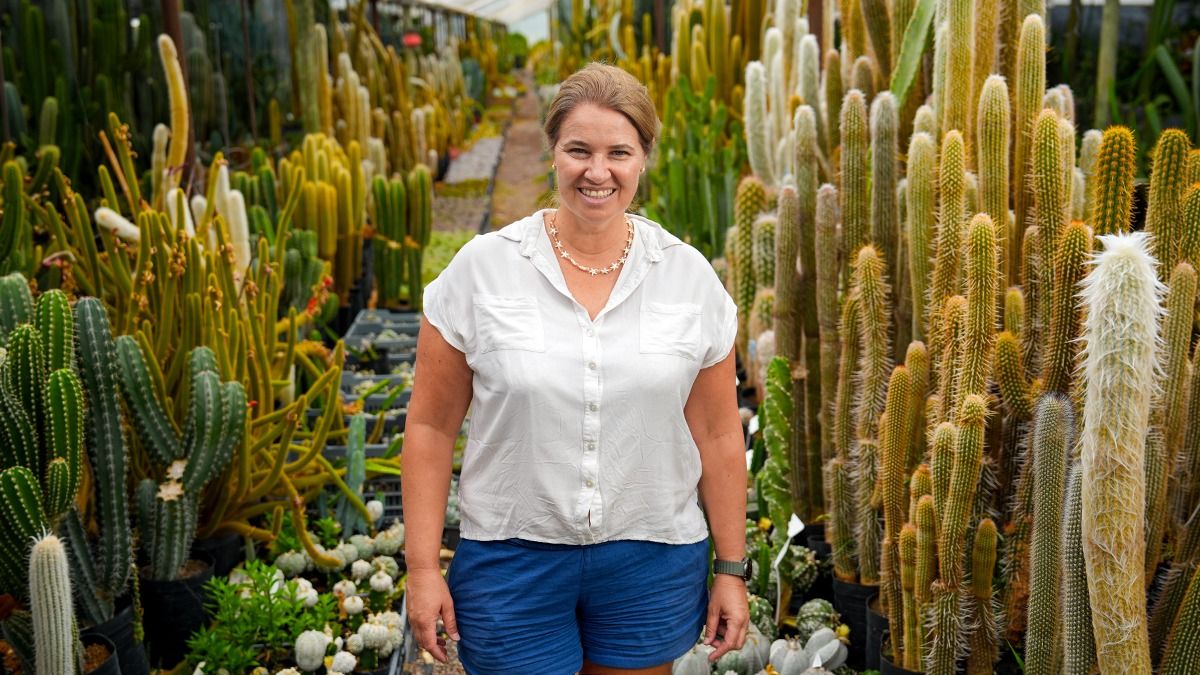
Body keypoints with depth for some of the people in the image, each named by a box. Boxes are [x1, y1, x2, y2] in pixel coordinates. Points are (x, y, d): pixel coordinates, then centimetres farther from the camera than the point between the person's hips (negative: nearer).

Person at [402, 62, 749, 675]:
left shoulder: (689, 277, -2)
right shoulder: (480, 269, -7)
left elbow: (717, 434, 3)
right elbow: (431, 427, -2)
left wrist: (731, 569, 5)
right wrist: (423, 568, -4)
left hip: (650, 561, 2)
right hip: (513, 558, -1)